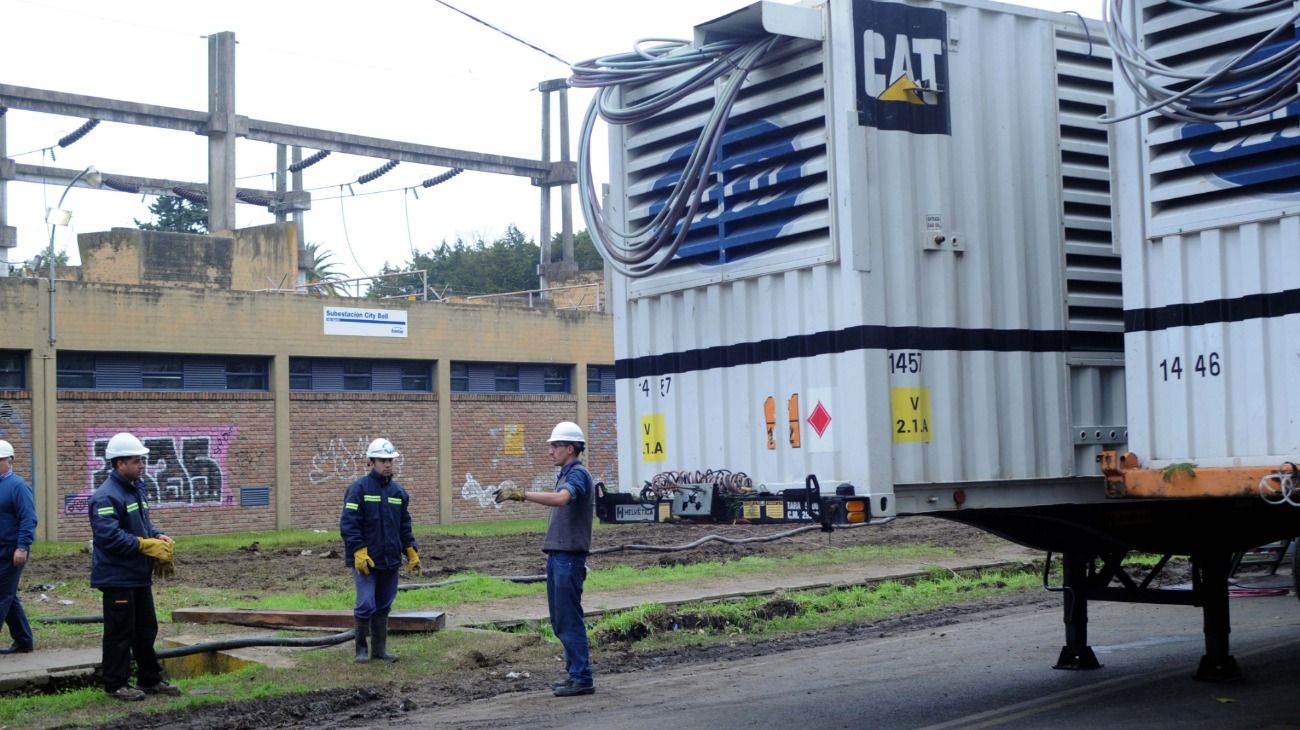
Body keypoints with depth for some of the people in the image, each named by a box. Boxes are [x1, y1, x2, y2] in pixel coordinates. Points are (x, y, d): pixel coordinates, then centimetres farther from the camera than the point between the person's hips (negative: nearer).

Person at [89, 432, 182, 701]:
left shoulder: (136, 489, 12)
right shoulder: (106, 497, -19)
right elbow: (108, 535, -27)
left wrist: (159, 537, 2)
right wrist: (146, 545, -23)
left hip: (139, 576, 10)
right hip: (117, 577, -10)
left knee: (146, 629, 15)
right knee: (120, 632, -2)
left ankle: (151, 679, 24)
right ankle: (116, 684, 8)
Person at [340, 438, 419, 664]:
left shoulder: (398, 492, 10)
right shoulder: (359, 489, -7)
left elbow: (405, 527, 17)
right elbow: (348, 523, -12)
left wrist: (412, 553, 10)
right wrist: (359, 552, -19)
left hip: (390, 560, 5)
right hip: (365, 560, -5)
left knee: (383, 607, 10)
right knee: (366, 605, -10)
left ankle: (379, 649, 19)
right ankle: (361, 648, 6)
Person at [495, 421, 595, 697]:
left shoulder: (578, 474, -13)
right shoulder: (565, 474, 19)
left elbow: (561, 499, -33)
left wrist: (522, 494, -35)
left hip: (569, 557, -10)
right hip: (557, 555, 10)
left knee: (569, 620, -7)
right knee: (559, 620, 13)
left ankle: (582, 678, -3)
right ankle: (575, 673, 20)